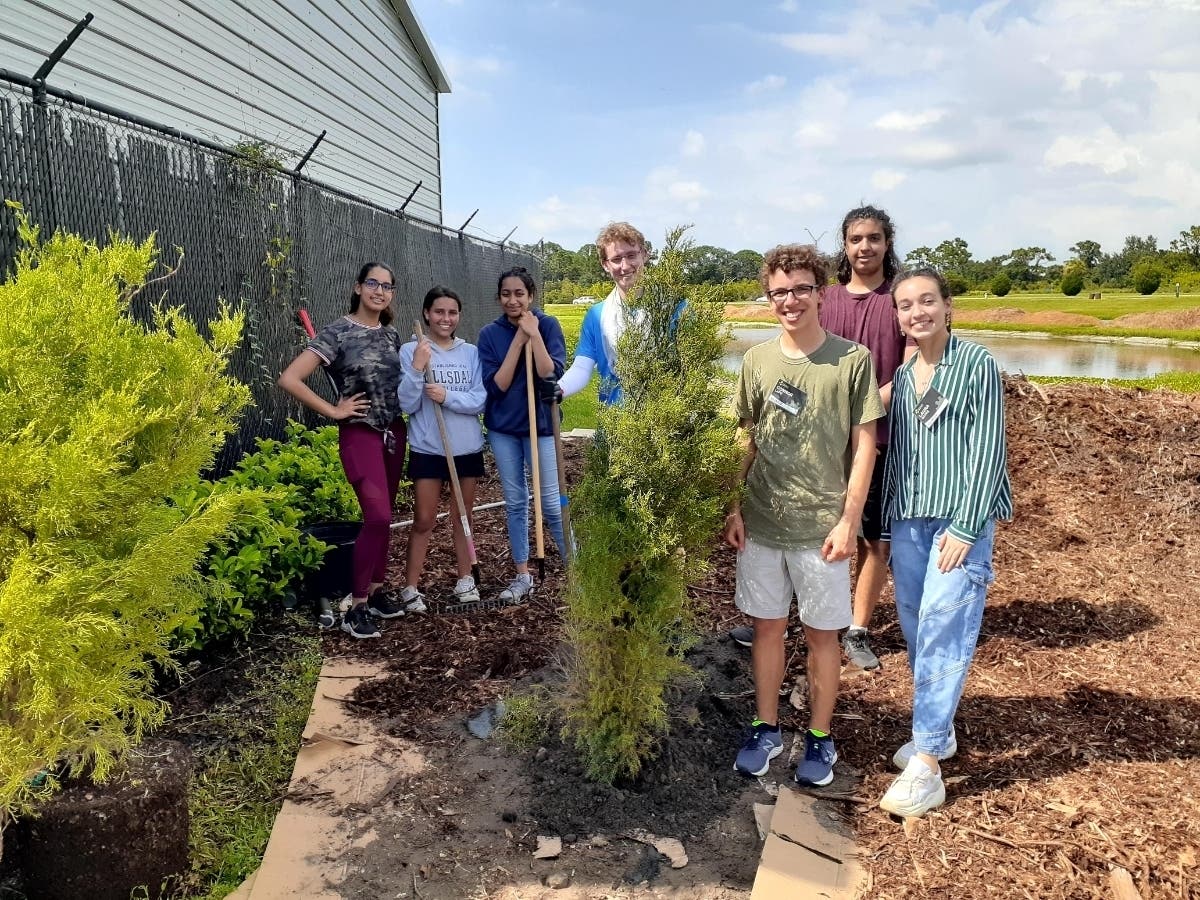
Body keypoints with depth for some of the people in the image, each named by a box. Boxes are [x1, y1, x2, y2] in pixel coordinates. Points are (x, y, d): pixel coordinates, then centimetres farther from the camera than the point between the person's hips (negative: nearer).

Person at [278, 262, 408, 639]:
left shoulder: (392, 334, 8)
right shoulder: (338, 333, -11)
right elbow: (289, 379, -17)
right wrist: (334, 411, -14)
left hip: (395, 432, 6)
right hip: (361, 434, -6)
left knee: (383, 516, 11)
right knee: (378, 516, -16)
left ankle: (377, 588, 25)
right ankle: (356, 606, -4)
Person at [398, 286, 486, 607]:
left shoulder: (471, 353, 1)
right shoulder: (411, 351, -6)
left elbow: (480, 400, -5)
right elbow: (406, 404, -10)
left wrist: (448, 396, -20)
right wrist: (416, 369, -23)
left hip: (467, 449, 3)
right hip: (427, 450, -3)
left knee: (463, 516, 15)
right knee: (424, 520, 3)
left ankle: (465, 579, 28)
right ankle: (410, 587, 14)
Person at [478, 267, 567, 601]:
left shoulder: (548, 325, -7)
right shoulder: (490, 333, -2)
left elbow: (552, 374, -18)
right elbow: (496, 385, -12)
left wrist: (534, 334, -22)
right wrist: (519, 340, -16)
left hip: (540, 424, -2)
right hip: (503, 427, 3)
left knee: (551, 503, -1)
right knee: (515, 502, 10)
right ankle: (523, 576, 22)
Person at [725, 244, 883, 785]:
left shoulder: (852, 360, -7)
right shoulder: (757, 360, 3)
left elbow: (864, 444, -5)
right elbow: (746, 440, 9)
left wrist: (849, 520, -10)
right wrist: (733, 508, 5)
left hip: (821, 527, -3)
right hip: (761, 523, 3)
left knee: (821, 634, 10)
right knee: (766, 626, 14)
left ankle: (820, 738, 28)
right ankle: (766, 728, 31)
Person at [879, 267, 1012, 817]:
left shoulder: (976, 364, -5)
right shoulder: (901, 377, 11)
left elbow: (987, 450, -9)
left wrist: (965, 529, -14)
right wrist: (886, 523, 11)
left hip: (962, 518, -6)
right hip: (908, 519, 6)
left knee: (942, 631, -9)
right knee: (914, 628, 10)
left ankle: (926, 765, -4)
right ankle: (937, 732, 28)